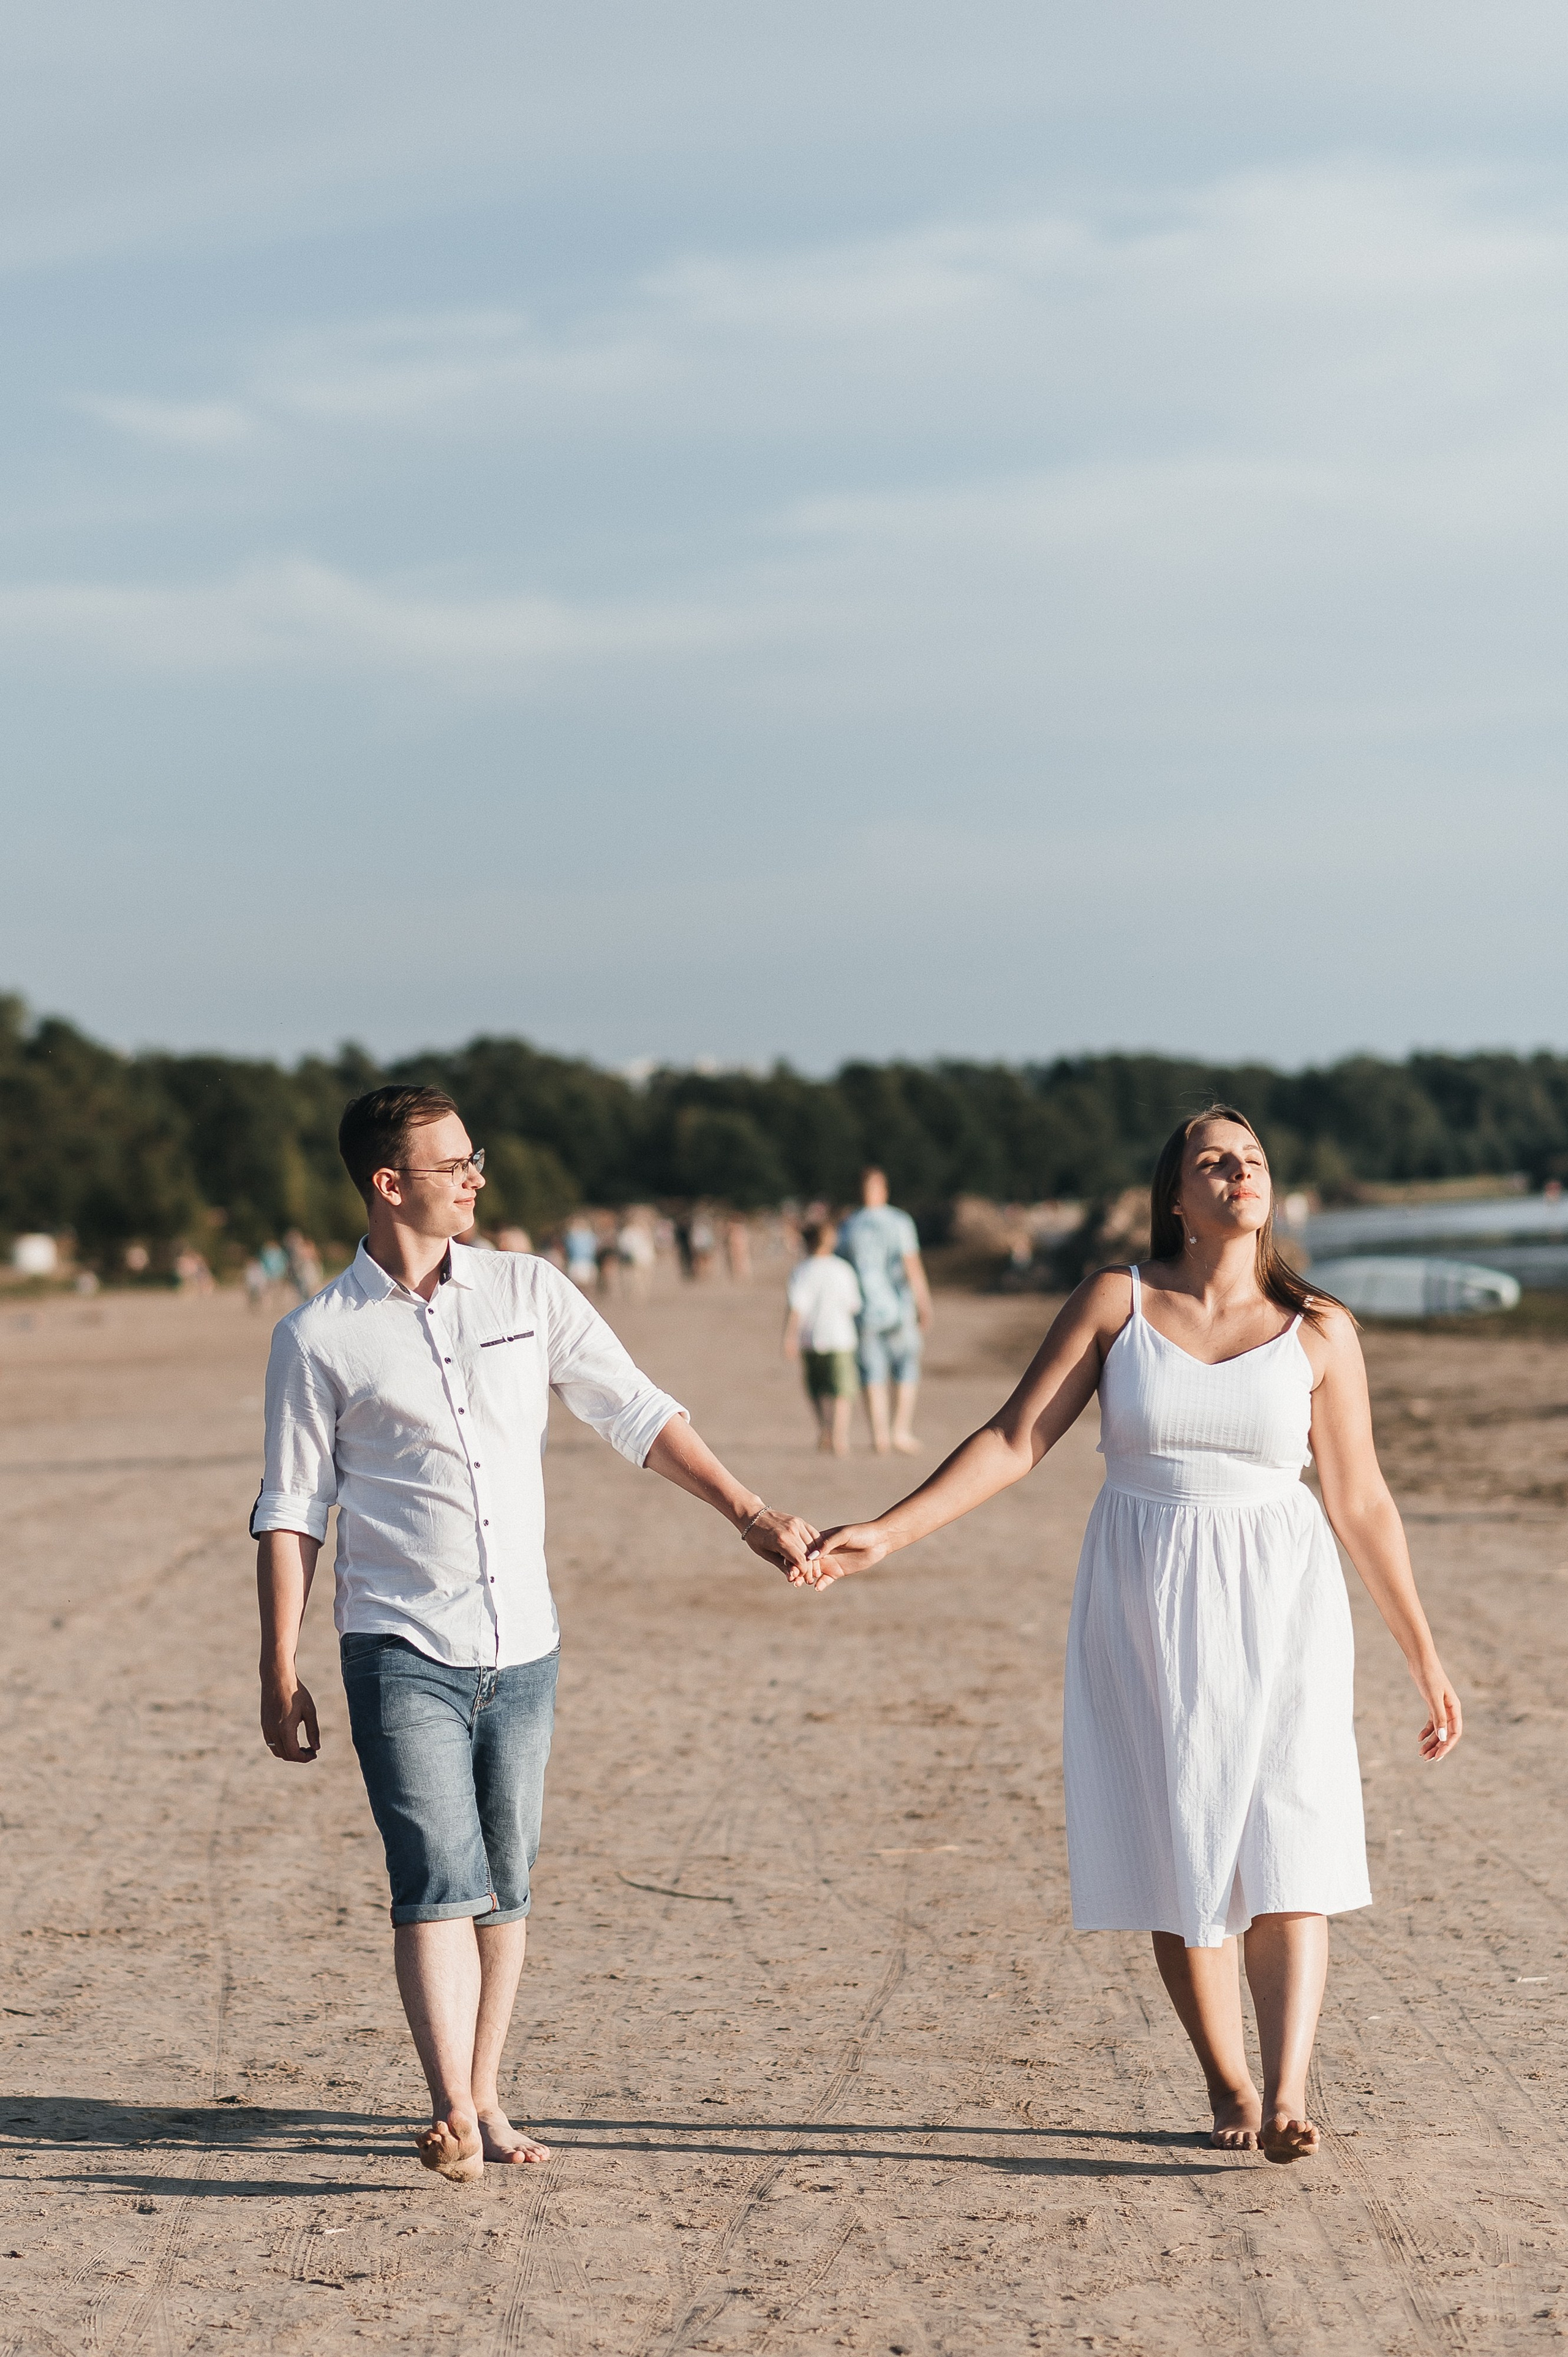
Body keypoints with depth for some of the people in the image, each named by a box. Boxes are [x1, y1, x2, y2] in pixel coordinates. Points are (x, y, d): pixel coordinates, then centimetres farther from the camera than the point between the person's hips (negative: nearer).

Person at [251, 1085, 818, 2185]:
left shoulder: (530, 1292, 5)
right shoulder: (320, 1338, -2)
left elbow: (636, 1413, 8)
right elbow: (292, 1512, 0)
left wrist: (752, 1513, 1)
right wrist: (281, 1671, -3)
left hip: (521, 1647, 4)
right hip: (403, 1650, -4)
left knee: (505, 1886, 8)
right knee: (440, 1880, -15)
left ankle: (486, 2100, 19)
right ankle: (452, 2119, -20)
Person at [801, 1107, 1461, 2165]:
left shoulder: (1319, 1331, 1)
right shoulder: (1116, 1304, 0)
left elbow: (1361, 1502, 6)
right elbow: (1015, 1439, -2)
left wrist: (1426, 1659, 8)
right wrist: (886, 1533, -13)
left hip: (1278, 1603, 0)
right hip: (1146, 1603, 1)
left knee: (1284, 1845, -12)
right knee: (1179, 1851, 2)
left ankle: (1287, 2098, -19)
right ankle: (1228, 2086, 15)